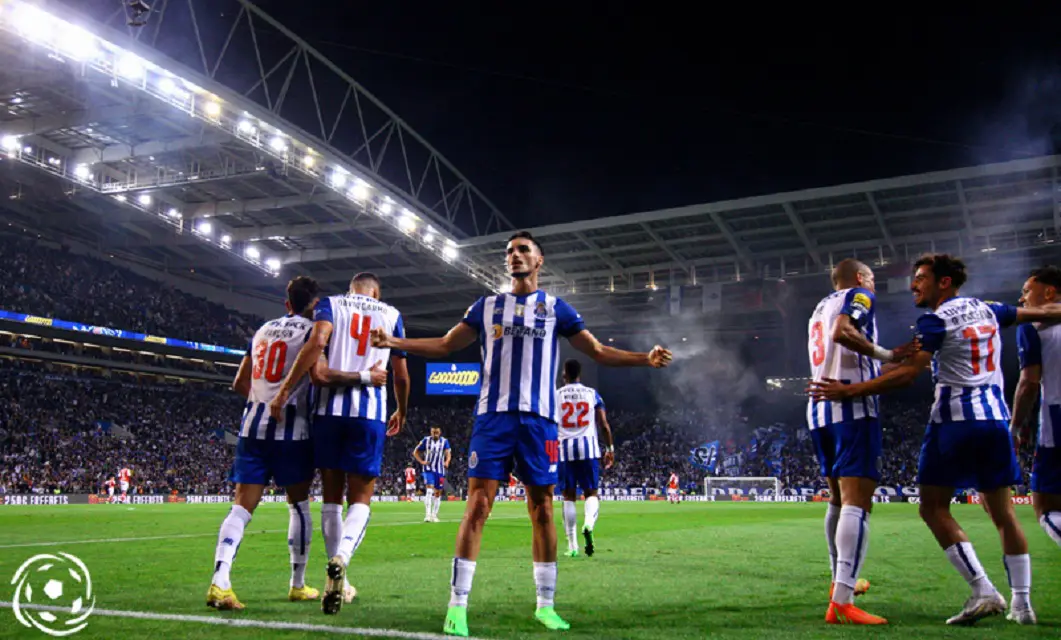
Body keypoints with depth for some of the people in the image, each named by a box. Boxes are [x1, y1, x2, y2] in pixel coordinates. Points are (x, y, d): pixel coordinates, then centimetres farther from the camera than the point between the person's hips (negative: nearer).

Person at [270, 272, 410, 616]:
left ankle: (338, 580, 15)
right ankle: (340, 558, -24)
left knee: (331, 495, 12)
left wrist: (284, 389, -12)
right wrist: (402, 412, 32)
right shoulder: (391, 315, 13)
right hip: (370, 413, 0)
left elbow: (317, 341, -13)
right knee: (360, 498, 4)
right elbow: (401, 375, 15)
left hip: (330, 408, 1)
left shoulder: (330, 304, 9)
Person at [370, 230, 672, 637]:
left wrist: (644, 359, -7)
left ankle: (545, 604, 16)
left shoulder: (556, 309, 10)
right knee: (477, 505, -7)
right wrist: (394, 343, 4)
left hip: (538, 418, 0)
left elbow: (599, 352, 9)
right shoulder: (487, 306, 14)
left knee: (542, 511, 4)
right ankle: (457, 606, -1)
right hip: (493, 416, 0)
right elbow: (445, 346, 16)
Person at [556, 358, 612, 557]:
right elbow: (604, 425, 3)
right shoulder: (592, 394, 7)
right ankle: (589, 524, -22)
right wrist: (610, 448, 12)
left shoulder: (555, 395, 4)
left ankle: (572, 545, 5)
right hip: (588, 447, 0)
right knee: (591, 493, 9)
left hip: (564, 449, 0)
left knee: (569, 496, 7)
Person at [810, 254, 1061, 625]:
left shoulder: (936, 320, -7)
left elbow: (909, 373, -18)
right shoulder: (986, 309, 13)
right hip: (995, 419, 7)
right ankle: (1022, 603, 14)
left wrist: (848, 391, -20)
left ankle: (984, 592, -10)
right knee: (1003, 513, 12)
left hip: (955, 419, -7)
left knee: (934, 508, -2)